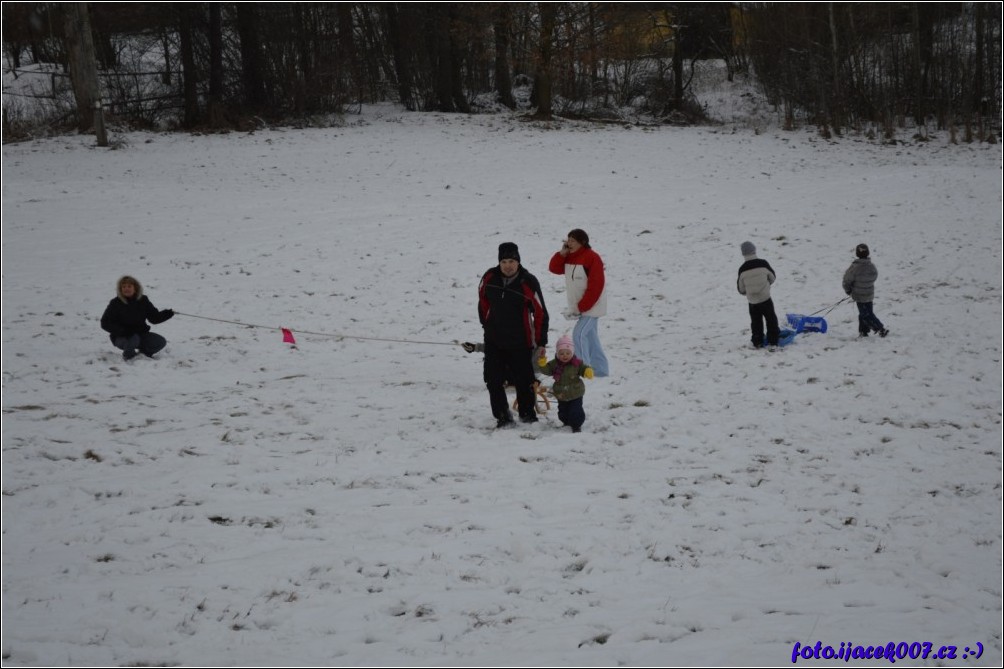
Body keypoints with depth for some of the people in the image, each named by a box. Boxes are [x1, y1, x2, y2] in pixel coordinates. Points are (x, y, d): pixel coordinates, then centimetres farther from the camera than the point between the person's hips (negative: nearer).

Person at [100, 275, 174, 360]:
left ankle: (144, 351, 16)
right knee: (133, 339, -37)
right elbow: (105, 323, -12)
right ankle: (128, 353, -3)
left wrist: (166, 314, -18)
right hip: (121, 337, -4)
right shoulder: (116, 303, -11)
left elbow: (154, 318, 4)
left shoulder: (143, 301, 0)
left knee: (161, 342, -13)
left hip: (141, 333, 4)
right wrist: (122, 330, -27)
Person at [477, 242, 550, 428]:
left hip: (520, 342, -3)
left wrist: (541, 342, -6)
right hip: (493, 341, 3)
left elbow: (540, 313, -8)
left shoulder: (528, 282, -15)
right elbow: (482, 300, 15)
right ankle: (502, 416, 13)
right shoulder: (489, 278, -4)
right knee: (493, 380, 1)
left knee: (523, 380, 6)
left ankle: (527, 413, 25)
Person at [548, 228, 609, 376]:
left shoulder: (592, 258, -18)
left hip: (591, 306, -9)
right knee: (590, 338, 13)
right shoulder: (569, 258, 7)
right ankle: (601, 371, 21)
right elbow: (554, 268, 6)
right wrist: (562, 253, -9)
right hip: (580, 307, 9)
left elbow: (596, 285, -21)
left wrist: (582, 306, -20)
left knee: (579, 334, -16)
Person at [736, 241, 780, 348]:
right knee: (771, 319, 12)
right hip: (765, 298, -1)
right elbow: (773, 277, 3)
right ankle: (772, 341, 12)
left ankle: (757, 342, 15)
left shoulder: (742, 269, -12)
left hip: (752, 301, 1)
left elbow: (741, 289, -2)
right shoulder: (763, 263, -14)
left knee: (756, 322, 14)